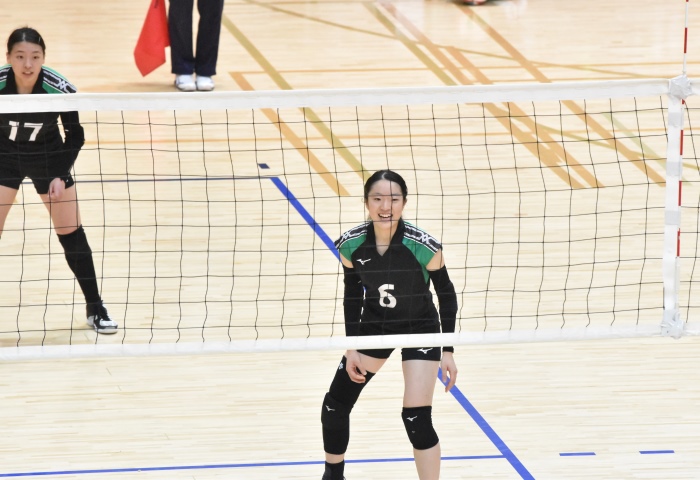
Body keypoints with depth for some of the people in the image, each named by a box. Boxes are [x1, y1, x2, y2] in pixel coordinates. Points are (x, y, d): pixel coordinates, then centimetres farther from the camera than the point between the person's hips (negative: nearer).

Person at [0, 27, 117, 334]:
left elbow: (75, 135, -11)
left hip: (48, 158, 0)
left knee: (71, 233, 3)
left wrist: (60, 175, -18)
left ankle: (95, 309, 16)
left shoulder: (59, 89, -27)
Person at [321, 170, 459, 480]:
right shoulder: (351, 245, -21)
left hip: (420, 327, -4)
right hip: (374, 325, 4)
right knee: (334, 406, 10)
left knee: (417, 420, -15)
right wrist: (351, 348, -4)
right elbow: (352, 295, -3)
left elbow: (446, 295, -14)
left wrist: (447, 351, -13)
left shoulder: (423, 247, -30)